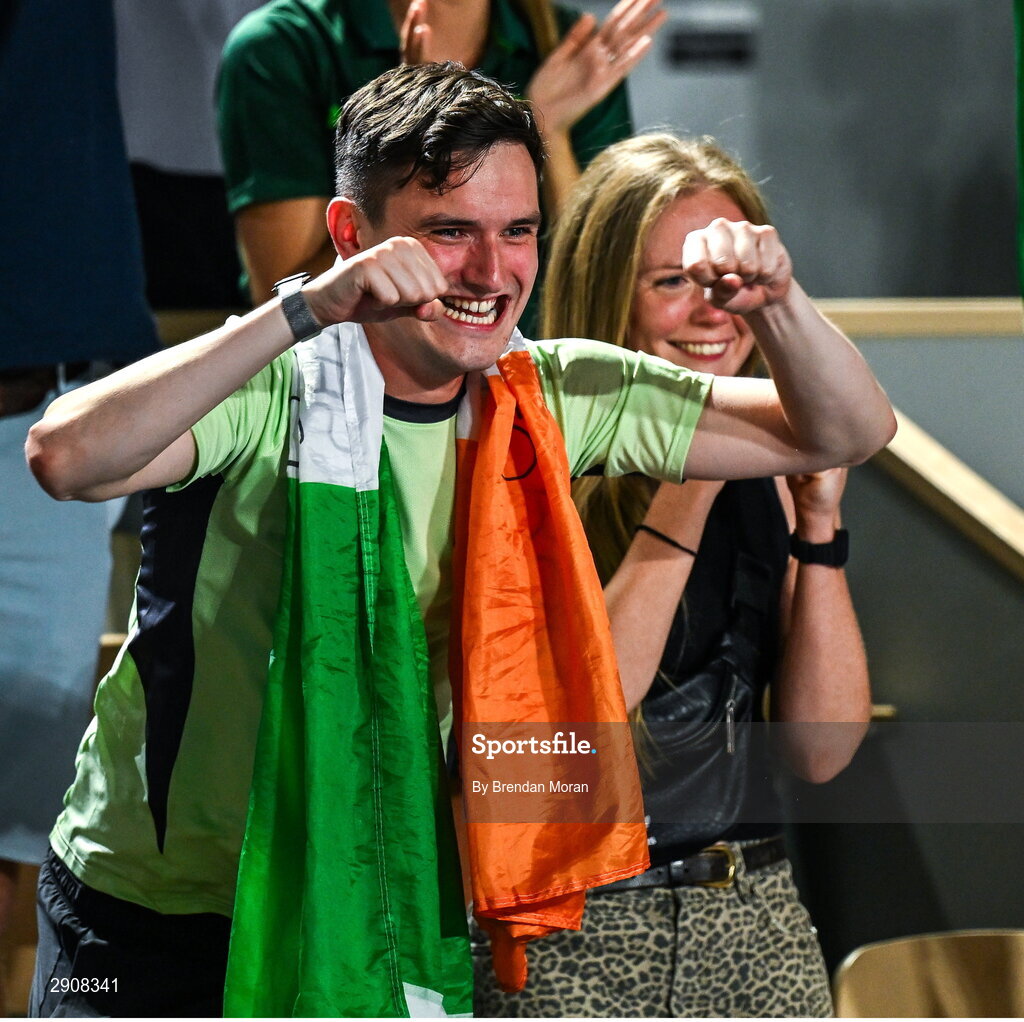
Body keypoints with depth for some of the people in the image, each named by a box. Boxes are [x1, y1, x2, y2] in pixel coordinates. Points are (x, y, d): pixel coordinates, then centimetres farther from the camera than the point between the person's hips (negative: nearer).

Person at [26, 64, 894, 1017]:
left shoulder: (553, 397, -5)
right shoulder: (276, 391, -20)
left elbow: (840, 434, 1)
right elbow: (68, 457, -40)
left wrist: (776, 303, -19)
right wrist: (308, 311, -43)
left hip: (378, 907, 4)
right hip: (158, 910, -4)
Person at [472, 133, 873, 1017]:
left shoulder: (765, 470, 7)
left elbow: (825, 750, 3)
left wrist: (818, 527, -7)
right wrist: (685, 494, -19)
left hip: (758, 923, 5)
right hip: (573, 942, -5)